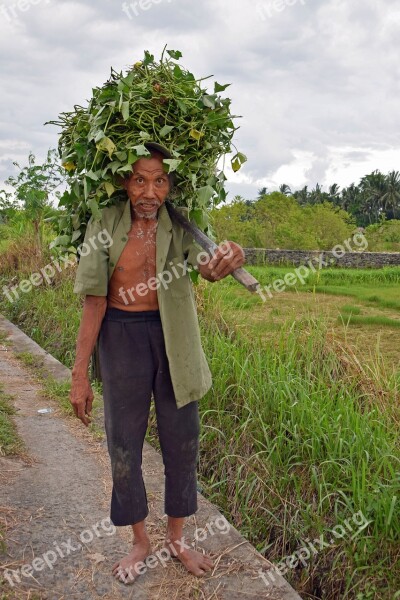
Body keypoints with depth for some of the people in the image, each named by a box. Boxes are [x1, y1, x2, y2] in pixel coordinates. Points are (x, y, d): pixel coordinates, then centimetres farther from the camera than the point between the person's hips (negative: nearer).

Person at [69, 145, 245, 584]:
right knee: (124, 440, 9)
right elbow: (94, 303, -7)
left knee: (182, 439, 10)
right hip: (122, 338, 0)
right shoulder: (105, 227, -9)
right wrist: (80, 374, -7)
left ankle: (176, 538, 33)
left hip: (173, 338, 1)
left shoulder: (181, 226, -9)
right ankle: (140, 541, 31)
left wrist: (223, 262, -54)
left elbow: (208, 268, -27)